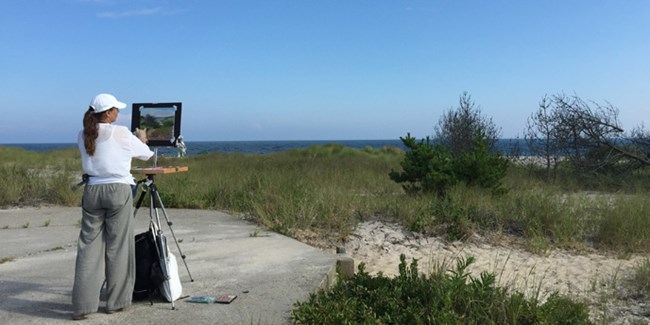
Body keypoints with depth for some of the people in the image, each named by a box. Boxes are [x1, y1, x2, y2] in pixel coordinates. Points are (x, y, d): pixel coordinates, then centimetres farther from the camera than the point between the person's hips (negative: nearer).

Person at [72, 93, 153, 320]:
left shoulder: (83, 135, 6)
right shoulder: (121, 133, -8)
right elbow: (146, 154, 5)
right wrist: (142, 140, 27)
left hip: (92, 190, 4)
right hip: (118, 190, -4)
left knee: (89, 245, 6)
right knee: (117, 246, 5)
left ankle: (83, 304, 7)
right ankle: (116, 301, 14)